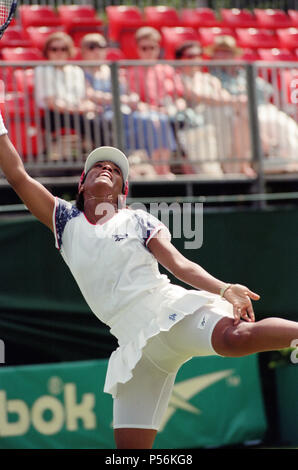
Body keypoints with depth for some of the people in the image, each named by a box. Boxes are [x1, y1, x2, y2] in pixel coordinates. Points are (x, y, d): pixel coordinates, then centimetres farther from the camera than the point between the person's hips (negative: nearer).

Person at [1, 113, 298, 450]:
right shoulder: (66, 222, 20)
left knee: (234, 337, -36)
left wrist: (224, 290, -15)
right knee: (129, 446, -7)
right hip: (137, 344, 3)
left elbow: (180, 264, 1)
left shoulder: (139, 221, 13)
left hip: (170, 310, -3)